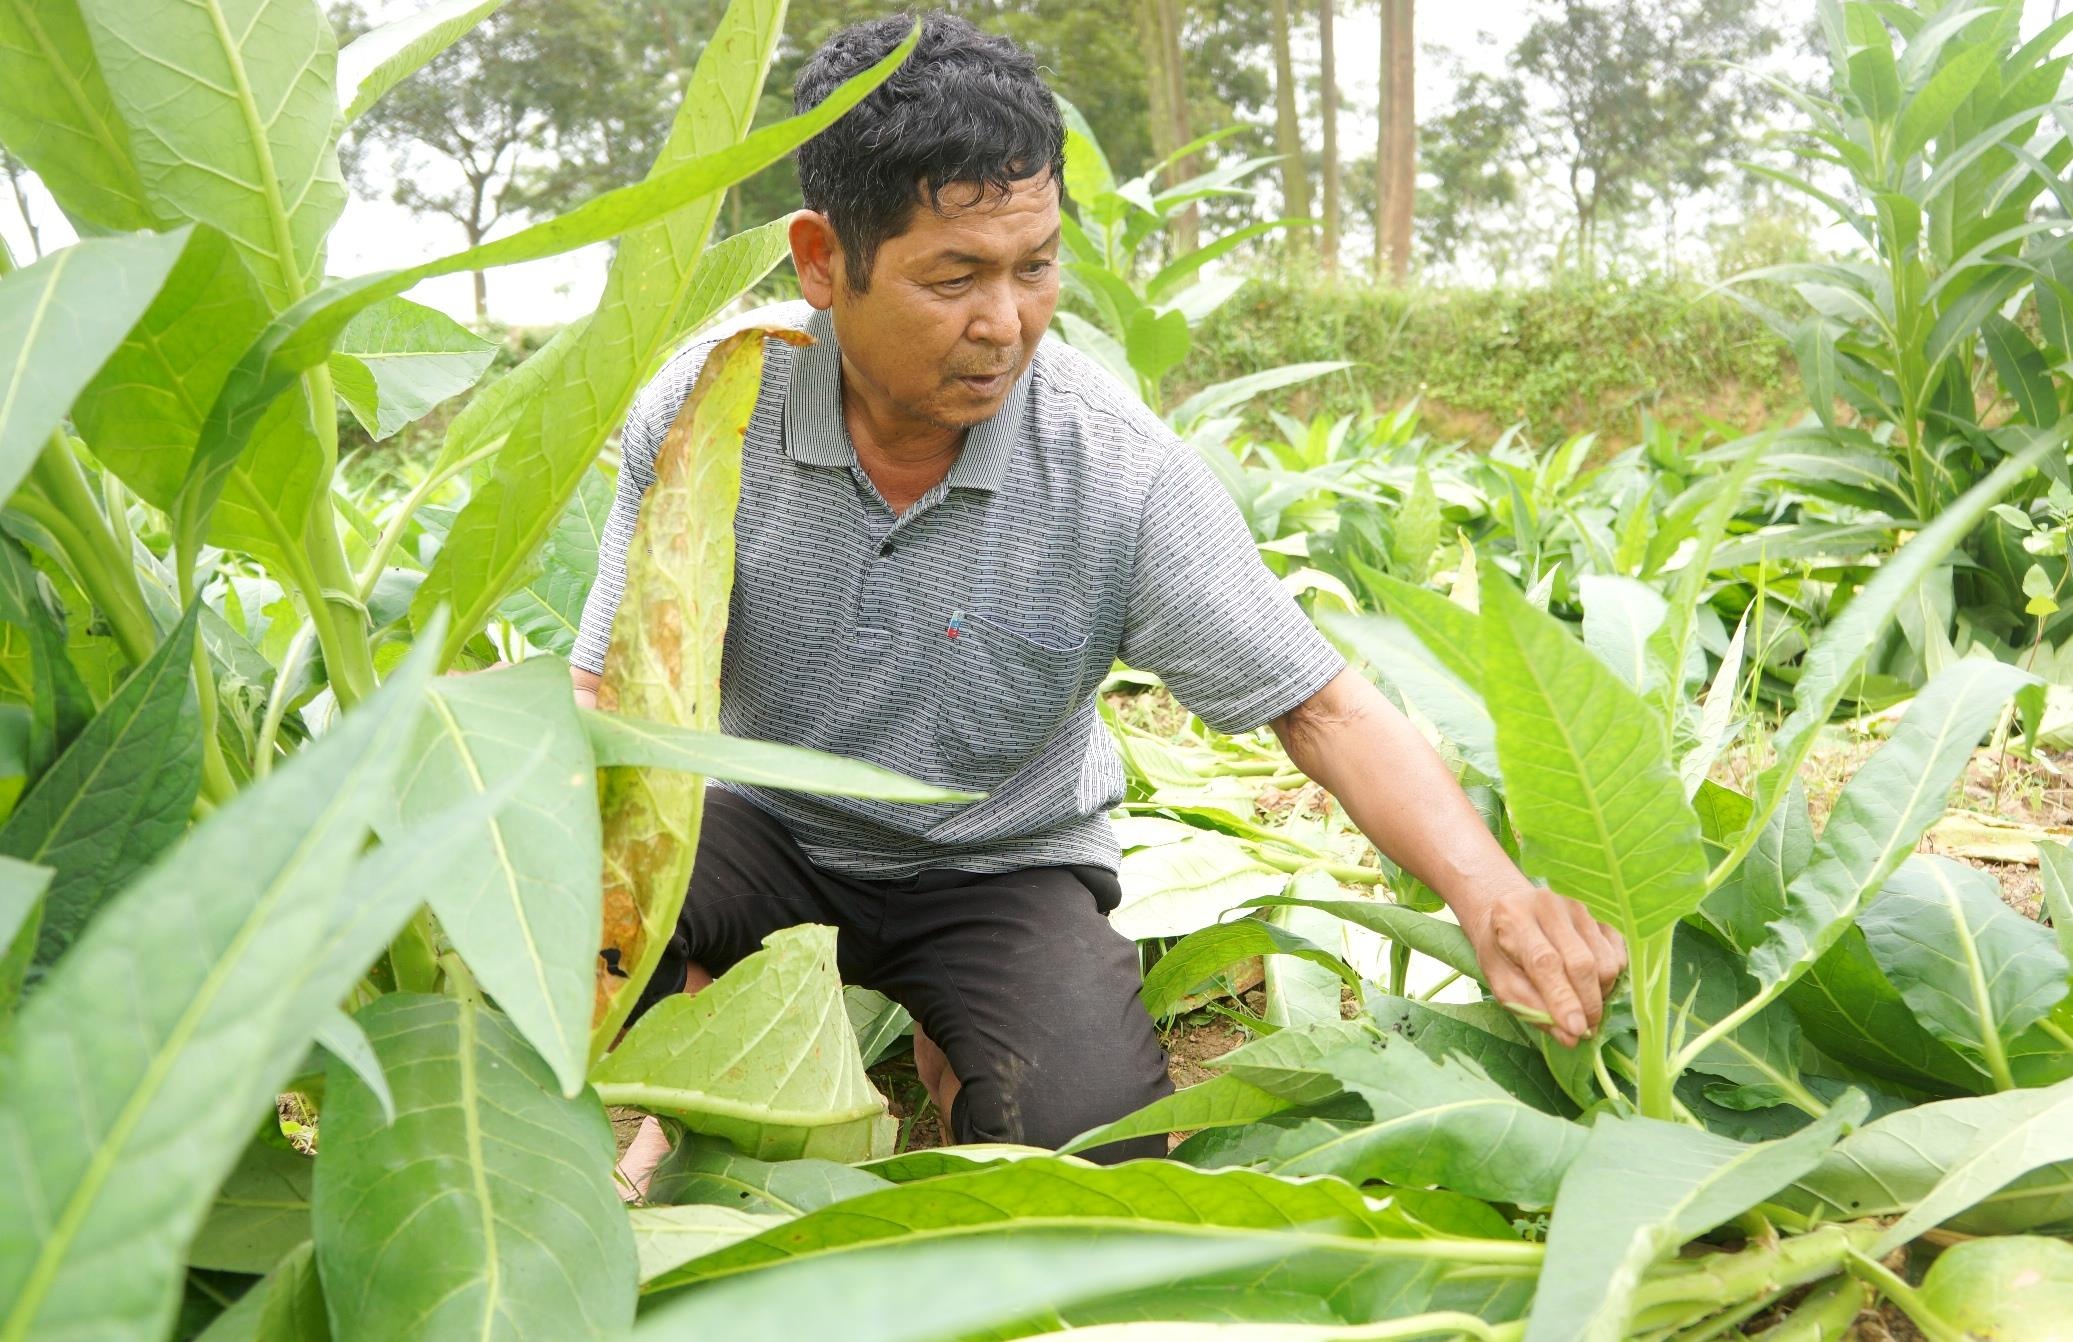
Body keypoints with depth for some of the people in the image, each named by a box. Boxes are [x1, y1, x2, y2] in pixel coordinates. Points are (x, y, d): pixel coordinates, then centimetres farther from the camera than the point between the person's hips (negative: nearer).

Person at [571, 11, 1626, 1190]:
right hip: (768, 830, 1)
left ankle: (951, 1048, 12)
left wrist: (1489, 890, -32)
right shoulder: (704, 410, -16)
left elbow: (1319, 706, -17)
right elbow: (614, 698, -11)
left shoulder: (1124, 471, -21)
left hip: (1002, 866, 0)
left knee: (1092, 1149, -24)